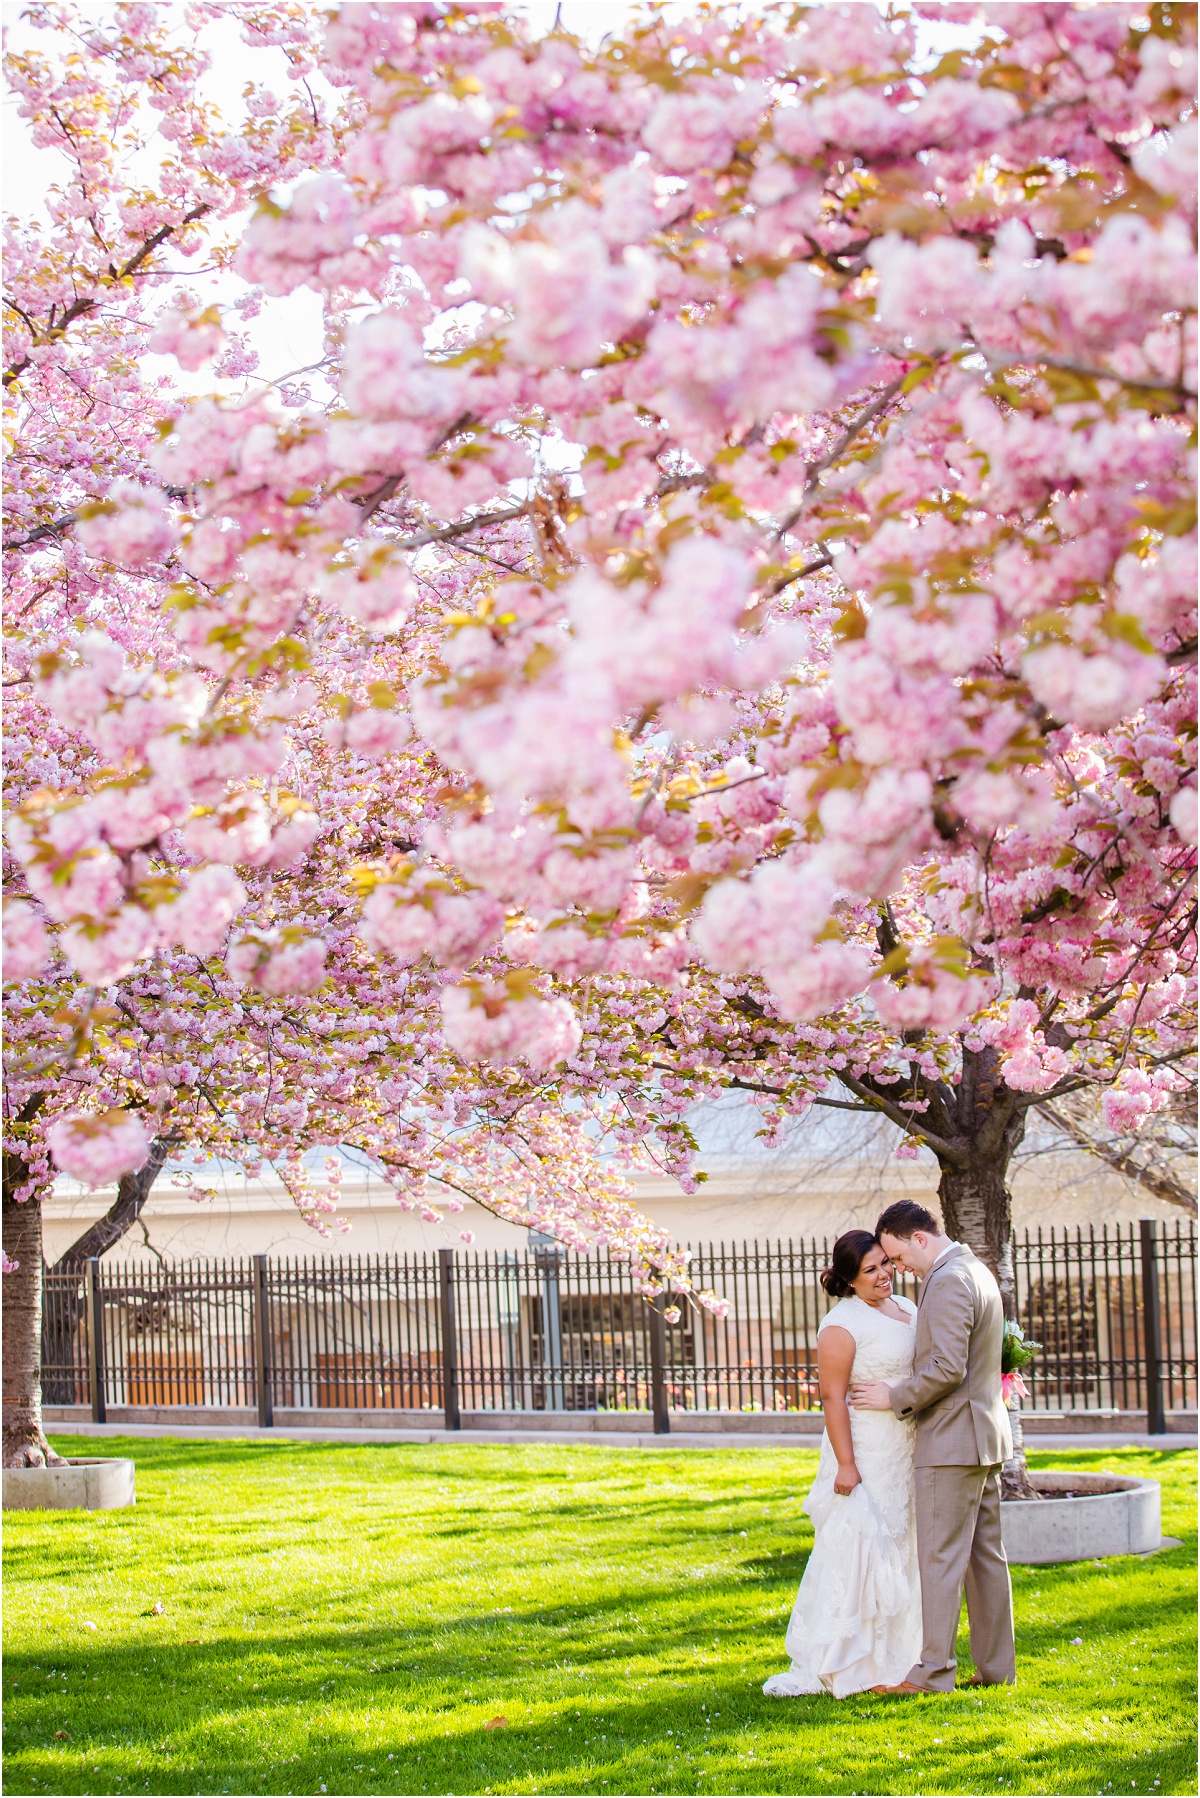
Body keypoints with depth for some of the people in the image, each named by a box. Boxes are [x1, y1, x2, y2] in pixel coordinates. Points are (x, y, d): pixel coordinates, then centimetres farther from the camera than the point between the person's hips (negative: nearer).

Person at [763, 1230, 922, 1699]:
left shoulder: (908, 1310, 11)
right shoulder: (842, 1325, -14)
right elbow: (832, 1397, -17)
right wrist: (845, 1464, -21)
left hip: (910, 1454, 8)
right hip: (866, 1453, -8)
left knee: (898, 1551, 13)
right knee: (854, 1551, -6)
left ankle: (889, 1659, 23)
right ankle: (825, 1666, 0)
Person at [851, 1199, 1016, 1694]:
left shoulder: (948, 1283, -17)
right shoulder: (977, 1272, 16)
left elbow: (948, 1369, -24)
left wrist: (896, 1397, -13)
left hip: (951, 1440, -10)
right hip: (985, 1434, 10)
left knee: (941, 1557, -6)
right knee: (985, 1554, 12)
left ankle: (934, 1670, -3)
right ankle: (996, 1666, 16)